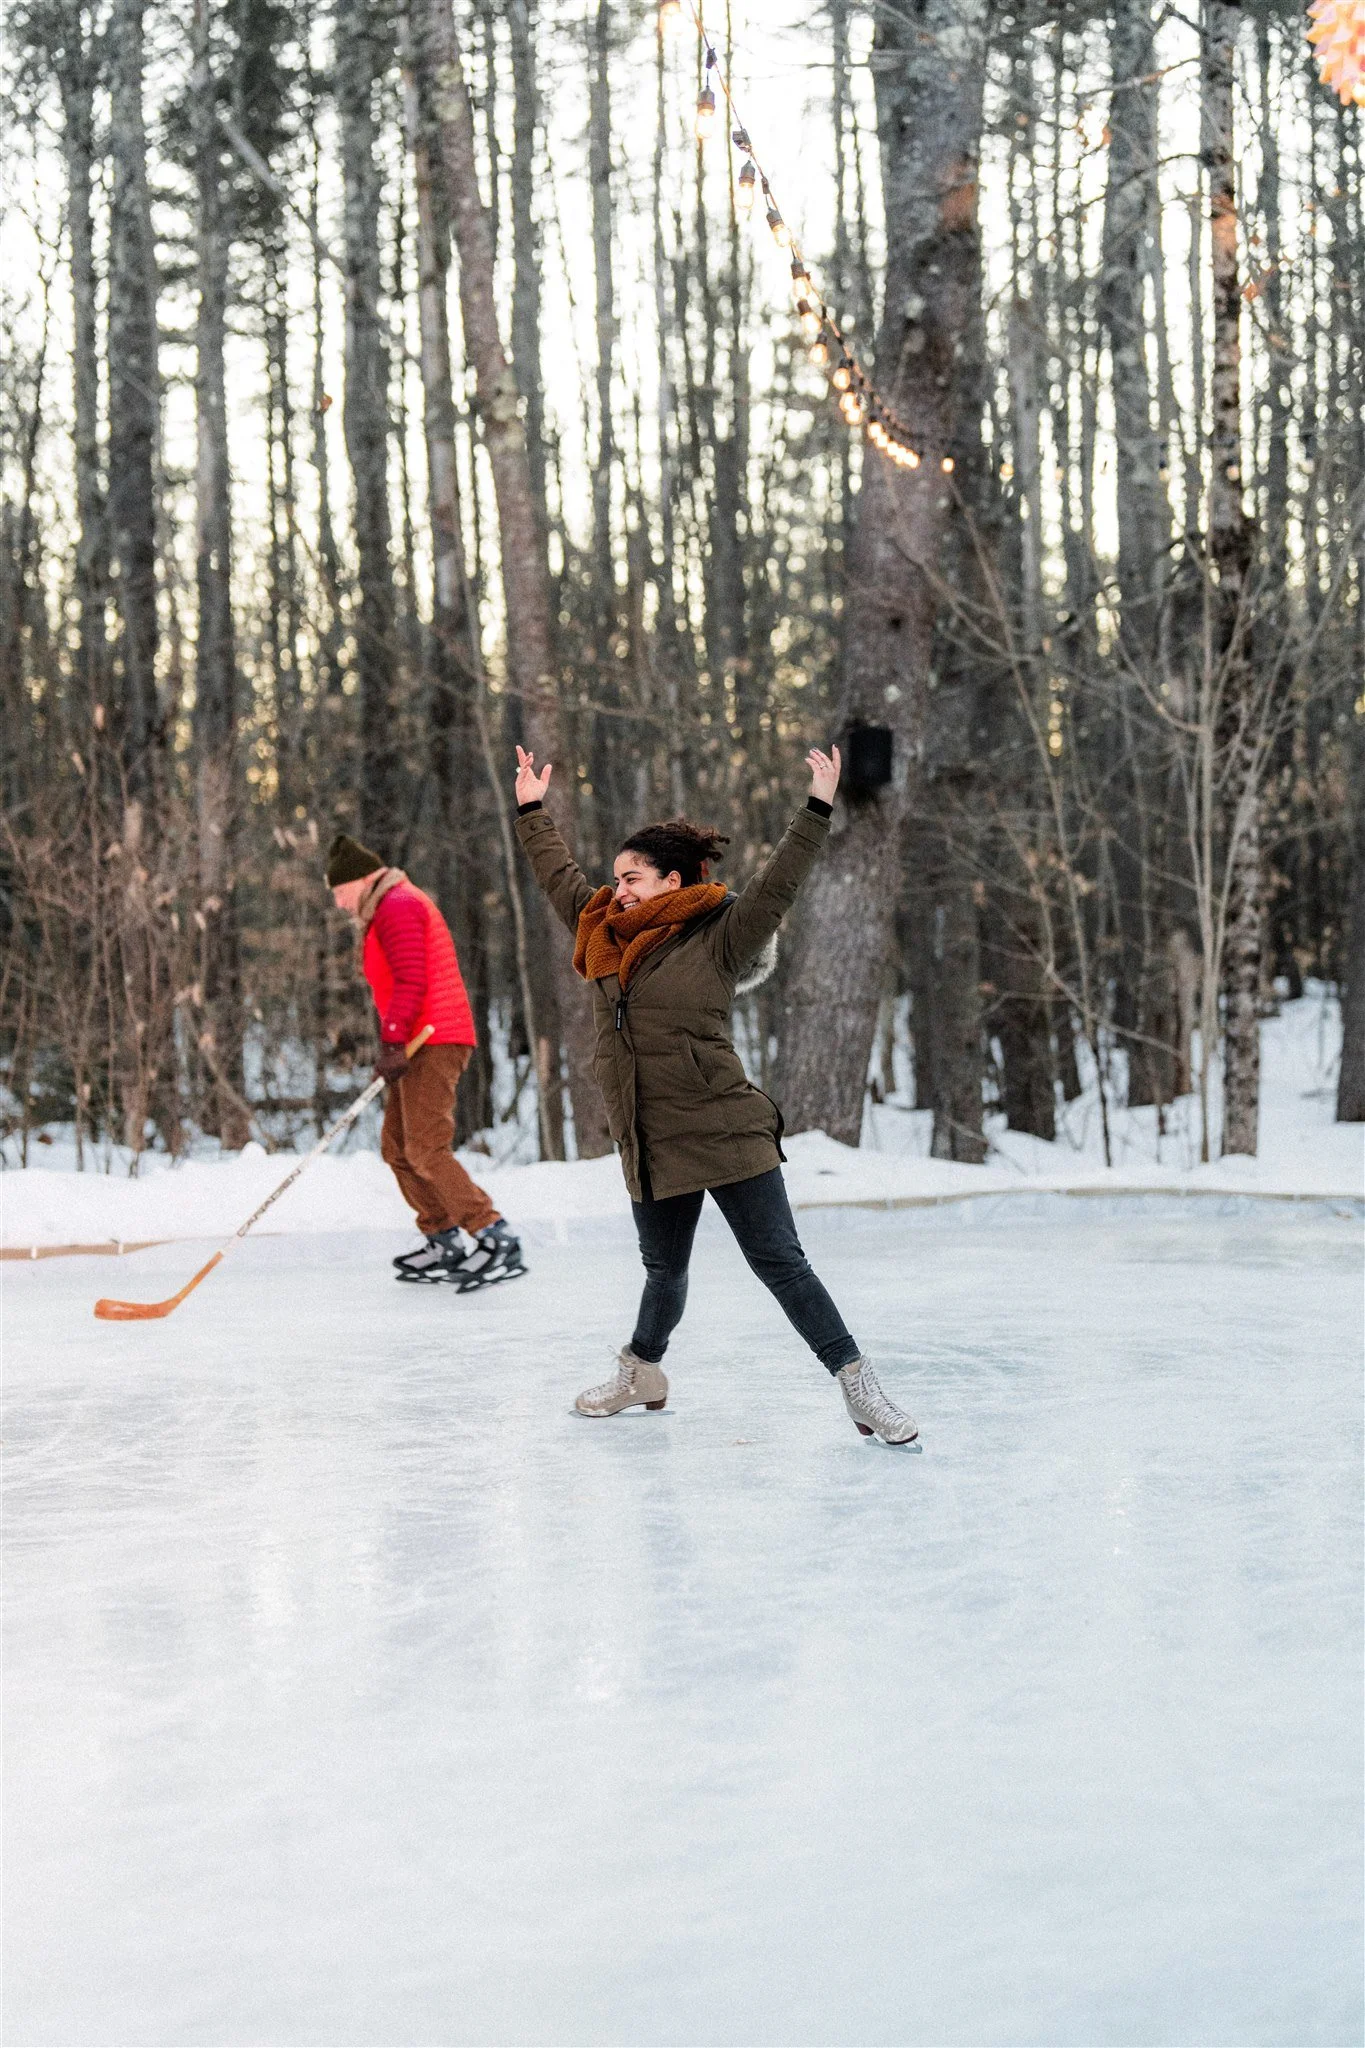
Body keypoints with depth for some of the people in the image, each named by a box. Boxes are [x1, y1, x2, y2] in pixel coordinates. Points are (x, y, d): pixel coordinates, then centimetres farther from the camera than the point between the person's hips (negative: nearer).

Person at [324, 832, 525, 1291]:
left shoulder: (397, 907, -9)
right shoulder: (391, 908, 25)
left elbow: (410, 981, -20)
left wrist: (392, 1041, -24)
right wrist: (394, 1044, 19)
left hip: (432, 1043, -11)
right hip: (422, 1045, 11)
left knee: (426, 1150, -16)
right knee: (398, 1147, 11)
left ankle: (495, 1241, -19)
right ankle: (446, 1243, 14)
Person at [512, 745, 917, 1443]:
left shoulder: (716, 939, -4)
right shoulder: (606, 935, 12)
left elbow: (777, 885, -13)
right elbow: (561, 876, 25)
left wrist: (817, 809, -19)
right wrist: (533, 810, 31)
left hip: (728, 1136, -5)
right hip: (649, 1144, 5)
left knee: (779, 1261, -5)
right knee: (664, 1270, 15)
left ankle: (858, 1385, 0)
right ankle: (641, 1371, 37)